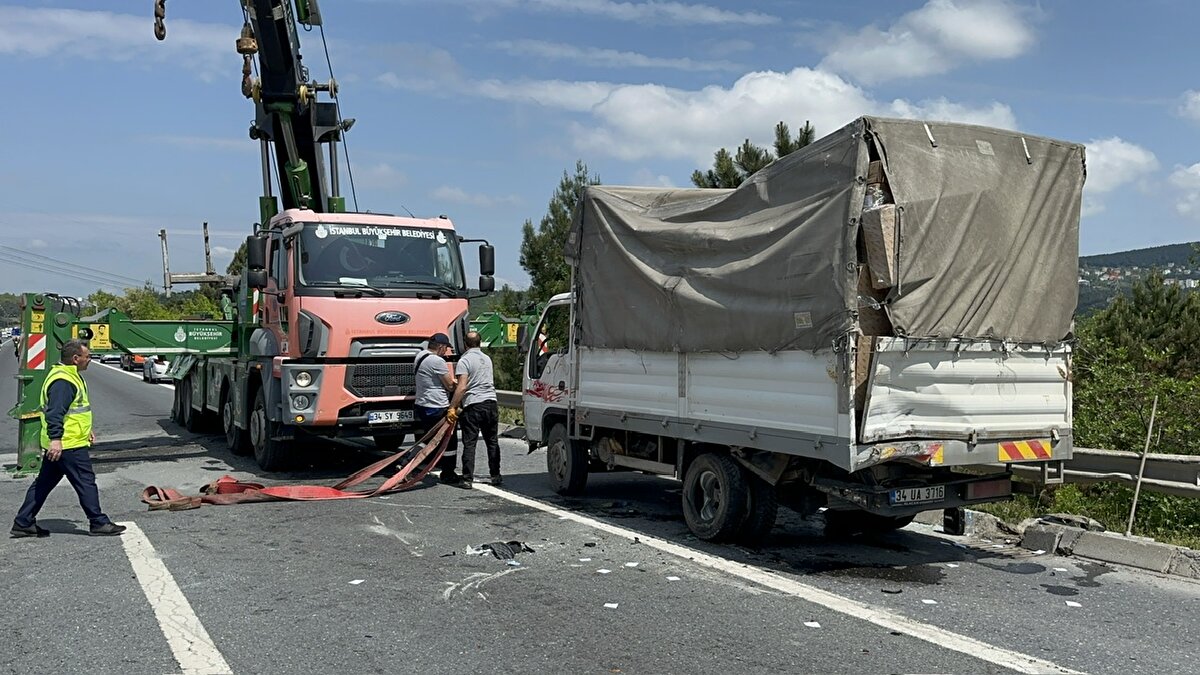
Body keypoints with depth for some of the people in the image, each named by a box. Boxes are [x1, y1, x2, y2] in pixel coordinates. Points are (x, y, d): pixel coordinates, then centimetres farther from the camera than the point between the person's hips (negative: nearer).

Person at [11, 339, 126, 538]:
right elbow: (54, 412, -27)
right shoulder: (63, 381, -18)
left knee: (43, 483, 14)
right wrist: (56, 438, -32)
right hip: (69, 445, -11)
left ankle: (23, 523, 20)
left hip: (57, 445, 11)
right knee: (86, 482, -3)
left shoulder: (71, 376, 17)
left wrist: (86, 430, 29)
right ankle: (99, 523, 3)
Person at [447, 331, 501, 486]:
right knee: (492, 442, 13)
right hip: (491, 402, 6)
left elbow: (462, 387, -16)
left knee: (469, 443, -2)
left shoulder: (464, 360, -7)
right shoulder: (487, 359, 15)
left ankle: (468, 478, -4)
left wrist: (452, 407, -13)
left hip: (472, 405, -6)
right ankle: (495, 476, 16)